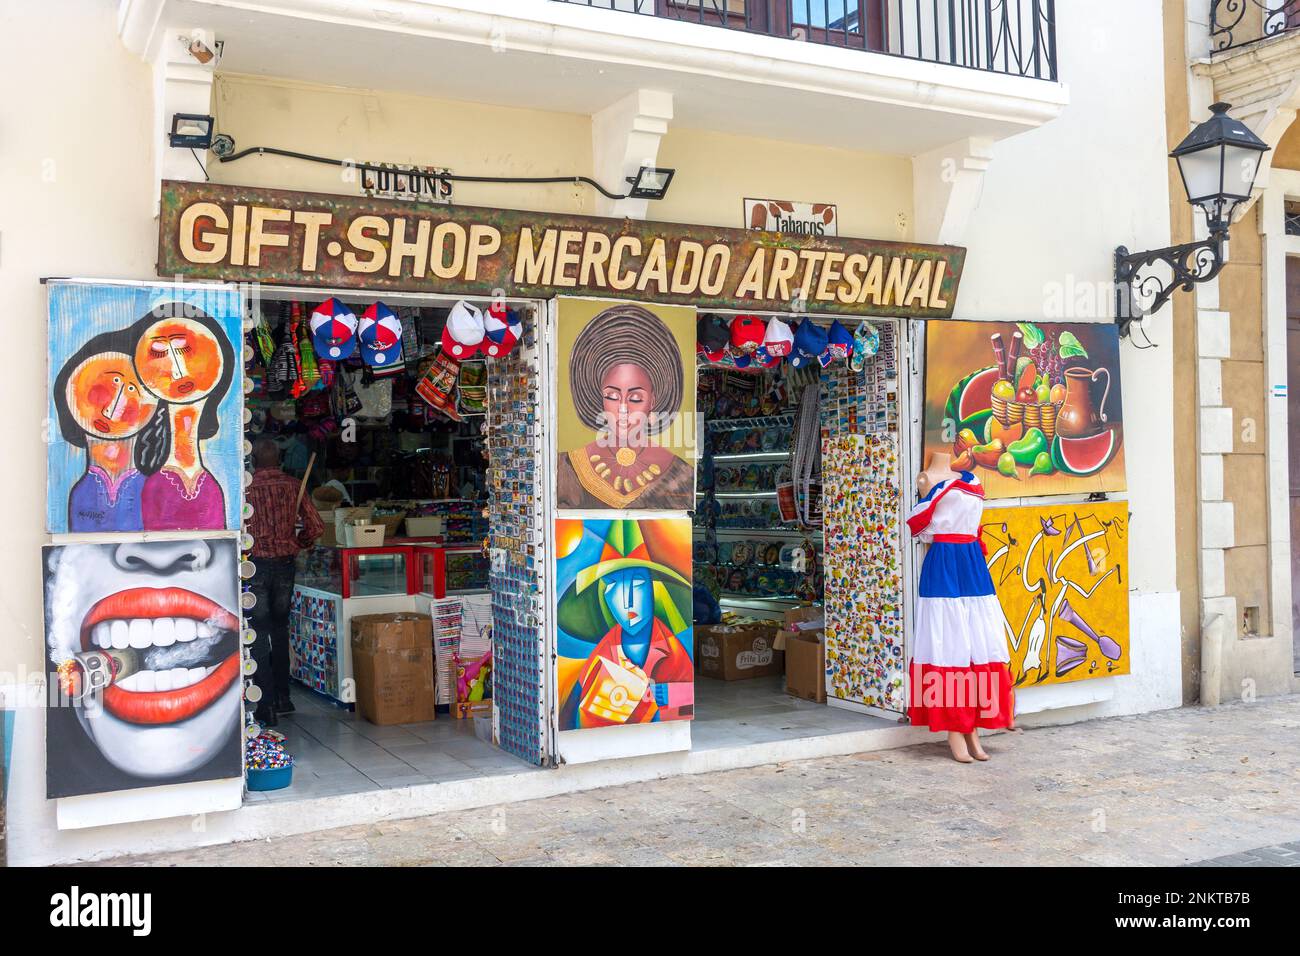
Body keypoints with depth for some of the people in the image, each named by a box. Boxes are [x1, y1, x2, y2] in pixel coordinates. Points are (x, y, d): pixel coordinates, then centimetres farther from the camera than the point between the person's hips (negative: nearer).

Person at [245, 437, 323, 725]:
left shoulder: (247, 487, -9)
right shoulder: (292, 485, 1)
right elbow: (316, 526, 1)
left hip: (256, 564, -4)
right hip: (286, 564, 4)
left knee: (259, 634, 2)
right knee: (280, 629, 18)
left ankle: (267, 705, 0)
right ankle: (283, 697, 23)